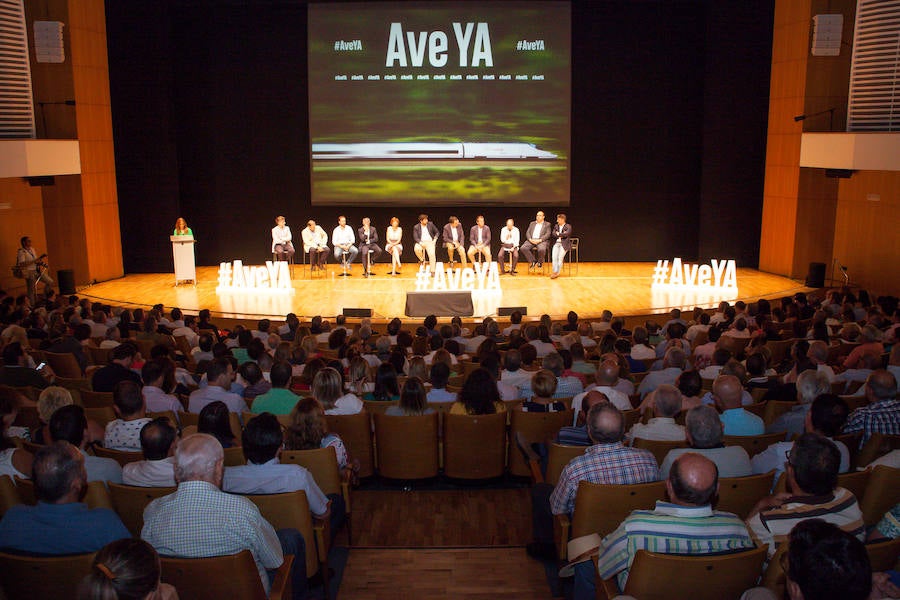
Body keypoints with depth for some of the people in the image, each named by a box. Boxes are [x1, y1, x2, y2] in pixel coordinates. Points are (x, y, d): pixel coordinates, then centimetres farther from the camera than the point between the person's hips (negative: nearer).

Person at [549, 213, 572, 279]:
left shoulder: (568, 226, 6)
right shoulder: (556, 226, 20)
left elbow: (566, 234, -11)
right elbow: (552, 235, 6)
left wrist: (558, 234, 0)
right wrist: (561, 235, -4)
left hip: (564, 244, -3)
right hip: (556, 243, 4)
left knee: (560, 257, -24)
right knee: (554, 257, -23)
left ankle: (557, 272, -21)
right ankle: (555, 272, -25)